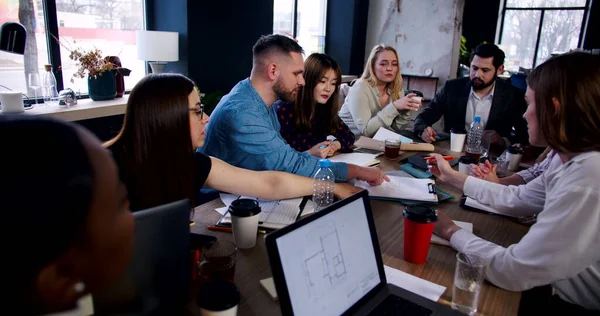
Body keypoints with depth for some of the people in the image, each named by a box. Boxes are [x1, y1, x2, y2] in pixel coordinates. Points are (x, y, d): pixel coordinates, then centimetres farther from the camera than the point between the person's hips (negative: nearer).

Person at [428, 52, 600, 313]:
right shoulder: (579, 162, -2)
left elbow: (512, 272, -29)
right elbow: (515, 198, 11)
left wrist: (450, 231, -13)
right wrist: (452, 177, 17)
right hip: (565, 293, 7)